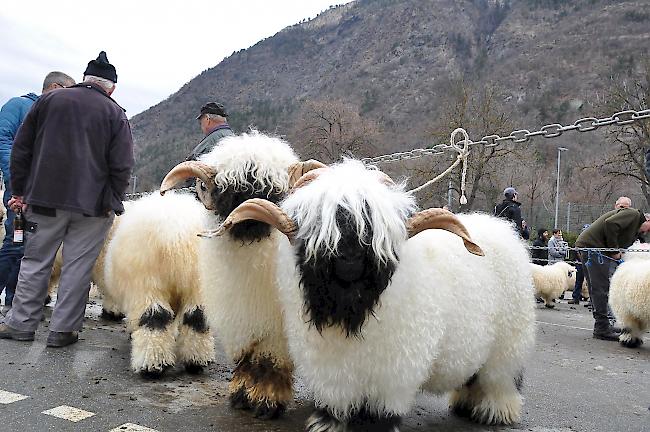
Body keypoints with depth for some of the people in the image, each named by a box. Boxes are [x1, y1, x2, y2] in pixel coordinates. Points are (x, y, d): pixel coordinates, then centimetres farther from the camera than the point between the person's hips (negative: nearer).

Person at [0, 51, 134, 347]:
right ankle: (63, 329, 9)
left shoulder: (49, 100, 9)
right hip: (93, 204, -2)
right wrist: (113, 203, 1)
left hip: (45, 199, 3)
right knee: (77, 267, 5)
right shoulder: (116, 114, 1)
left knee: (35, 262, 13)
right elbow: (121, 166, -7)